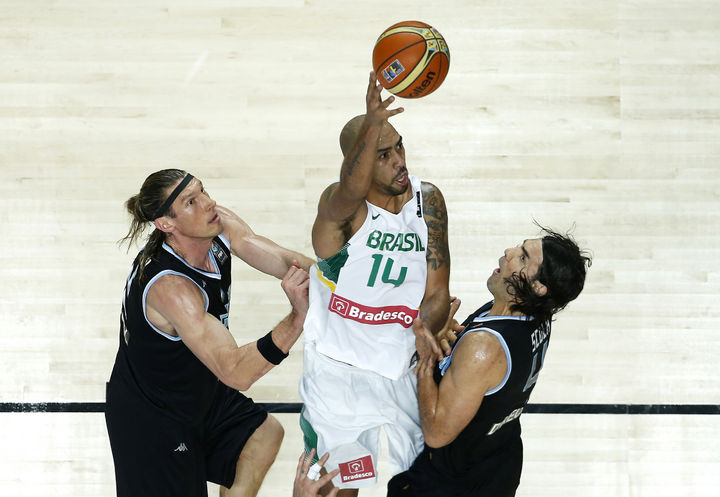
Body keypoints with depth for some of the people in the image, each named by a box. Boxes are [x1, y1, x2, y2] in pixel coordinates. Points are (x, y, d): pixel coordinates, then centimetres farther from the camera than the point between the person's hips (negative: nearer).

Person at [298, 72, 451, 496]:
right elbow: (351, 192, -49)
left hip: (403, 366, 4)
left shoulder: (428, 200, -6)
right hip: (339, 370, -4)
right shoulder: (339, 203, -21)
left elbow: (437, 294, -5)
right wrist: (372, 123, -66)